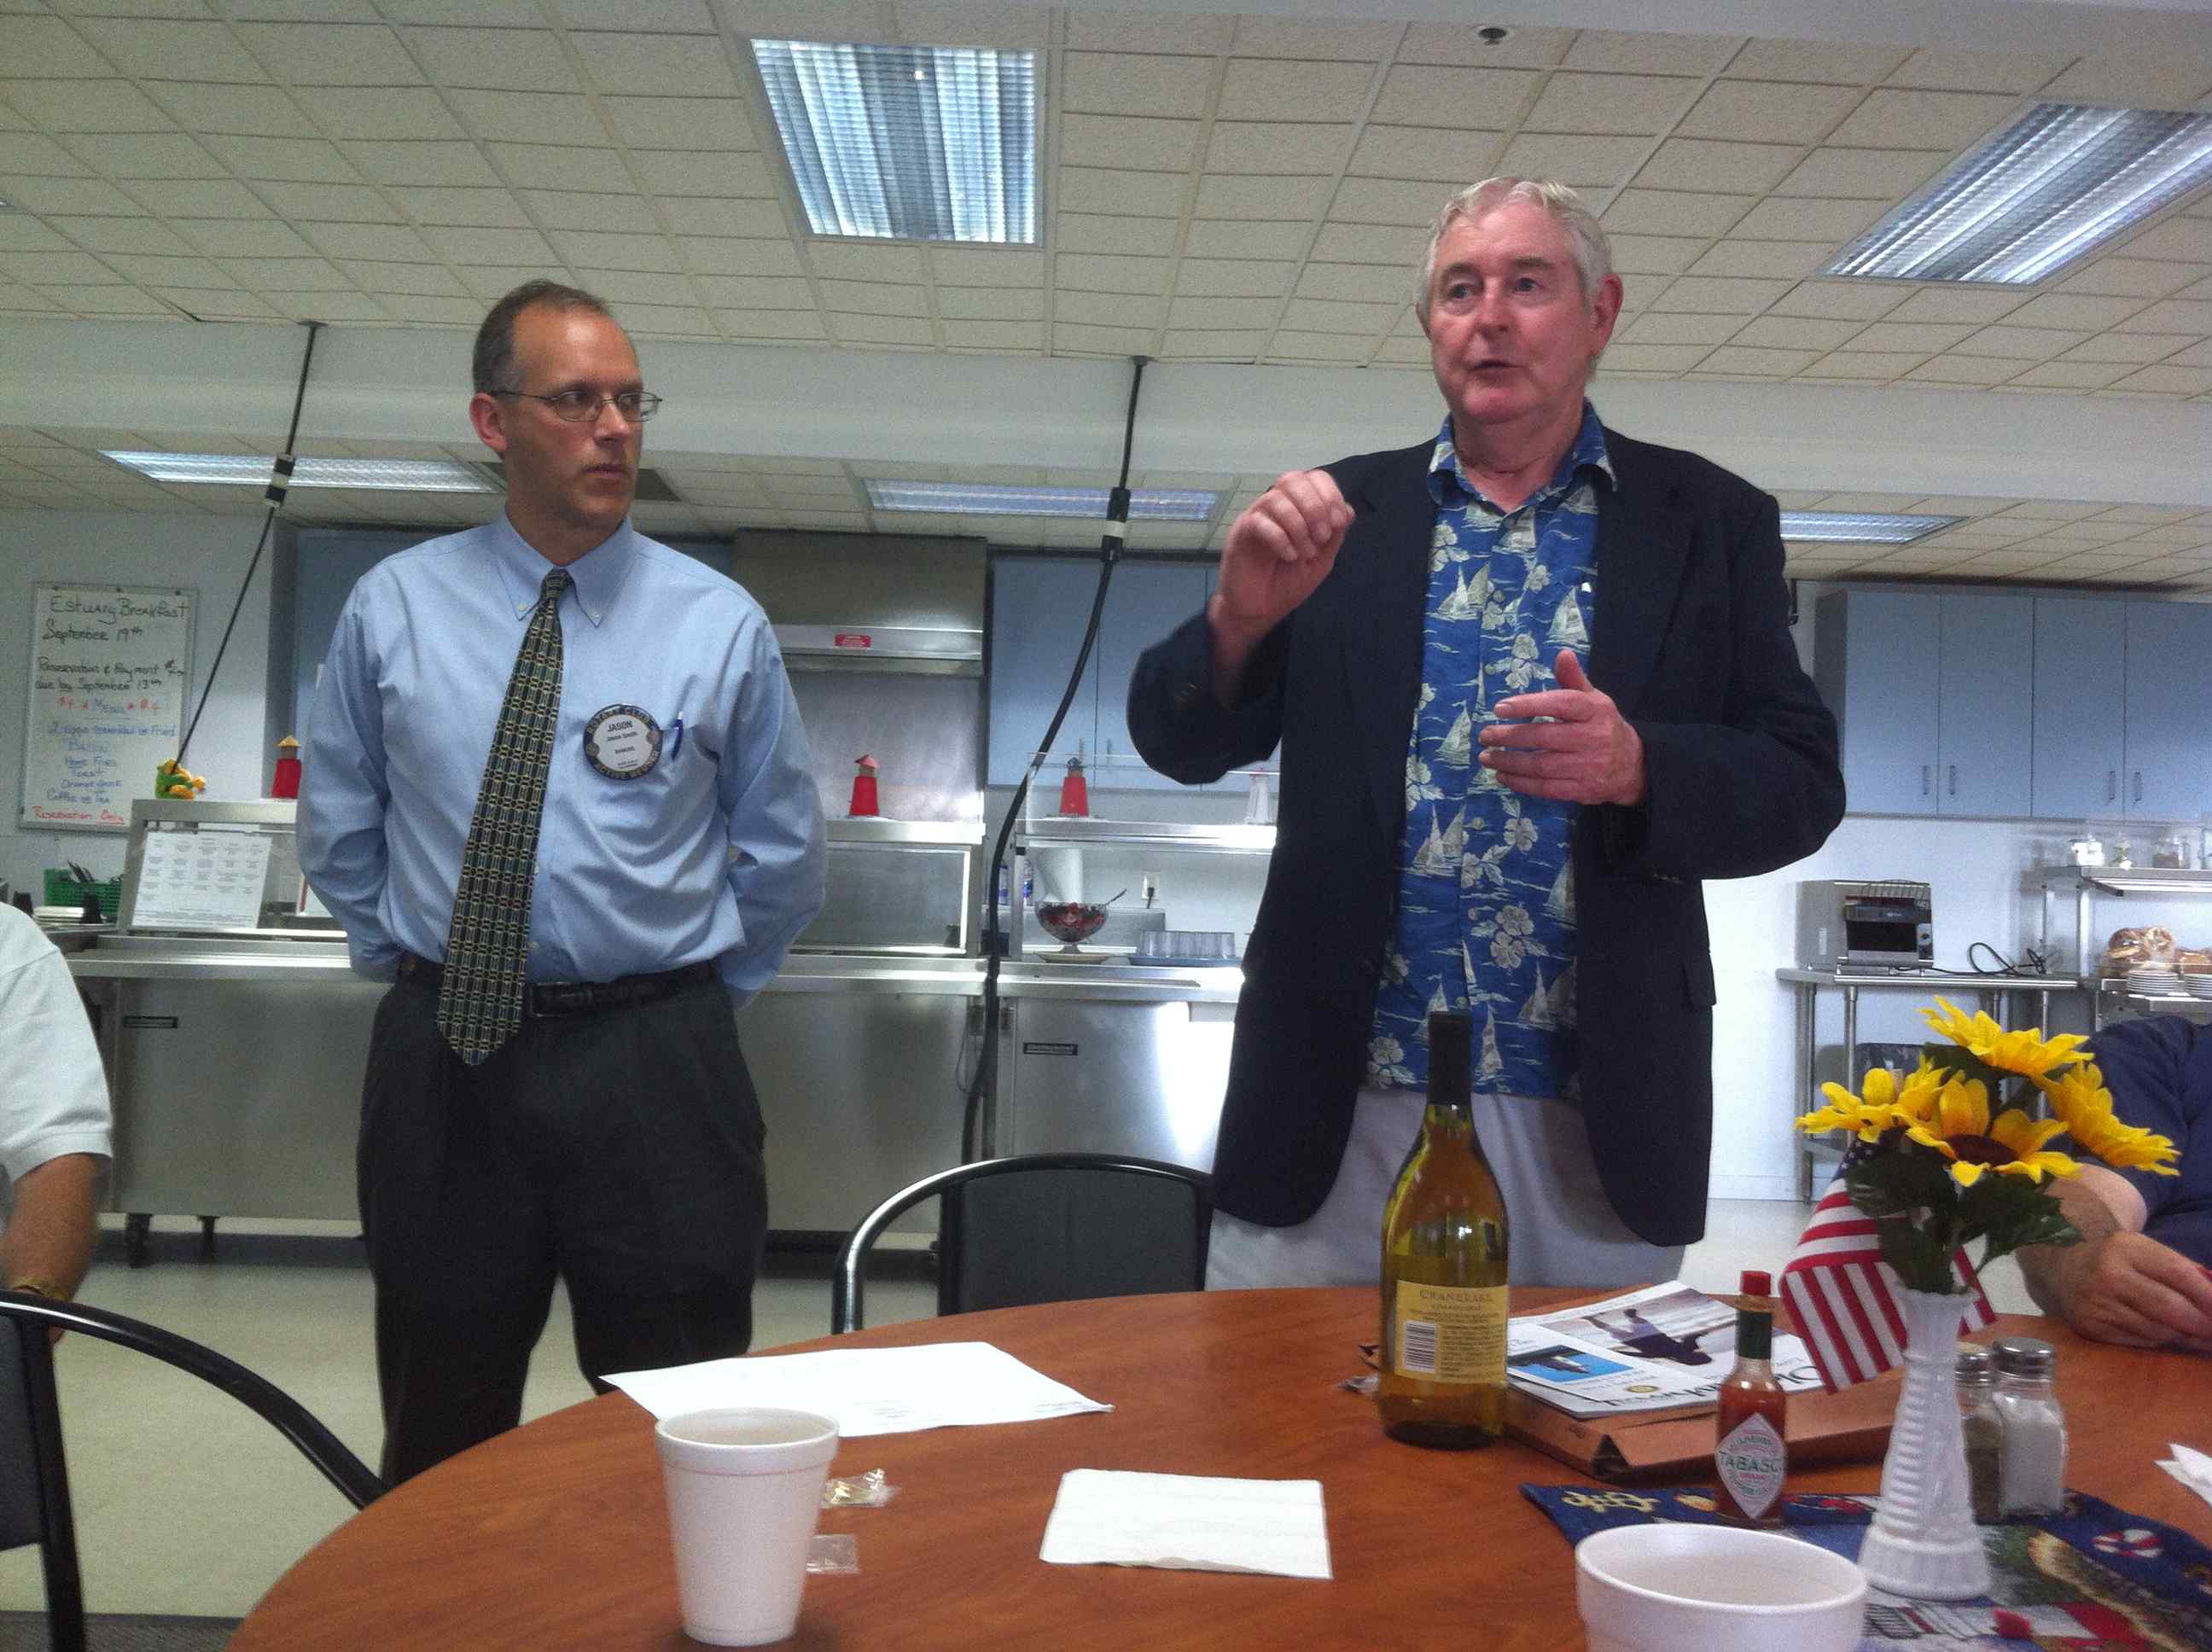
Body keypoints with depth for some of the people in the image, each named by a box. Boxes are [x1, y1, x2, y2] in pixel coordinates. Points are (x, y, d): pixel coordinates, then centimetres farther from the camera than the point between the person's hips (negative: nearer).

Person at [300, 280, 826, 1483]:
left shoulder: (720, 624, -2)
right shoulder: (393, 606, 1)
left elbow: (783, 853, 7)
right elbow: (335, 830, 14)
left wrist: (689, 988, 7)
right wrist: (410, 961, 11)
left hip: (655, 1073, -1)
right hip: (443, 1064, 2)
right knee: (440, 1441, 16)